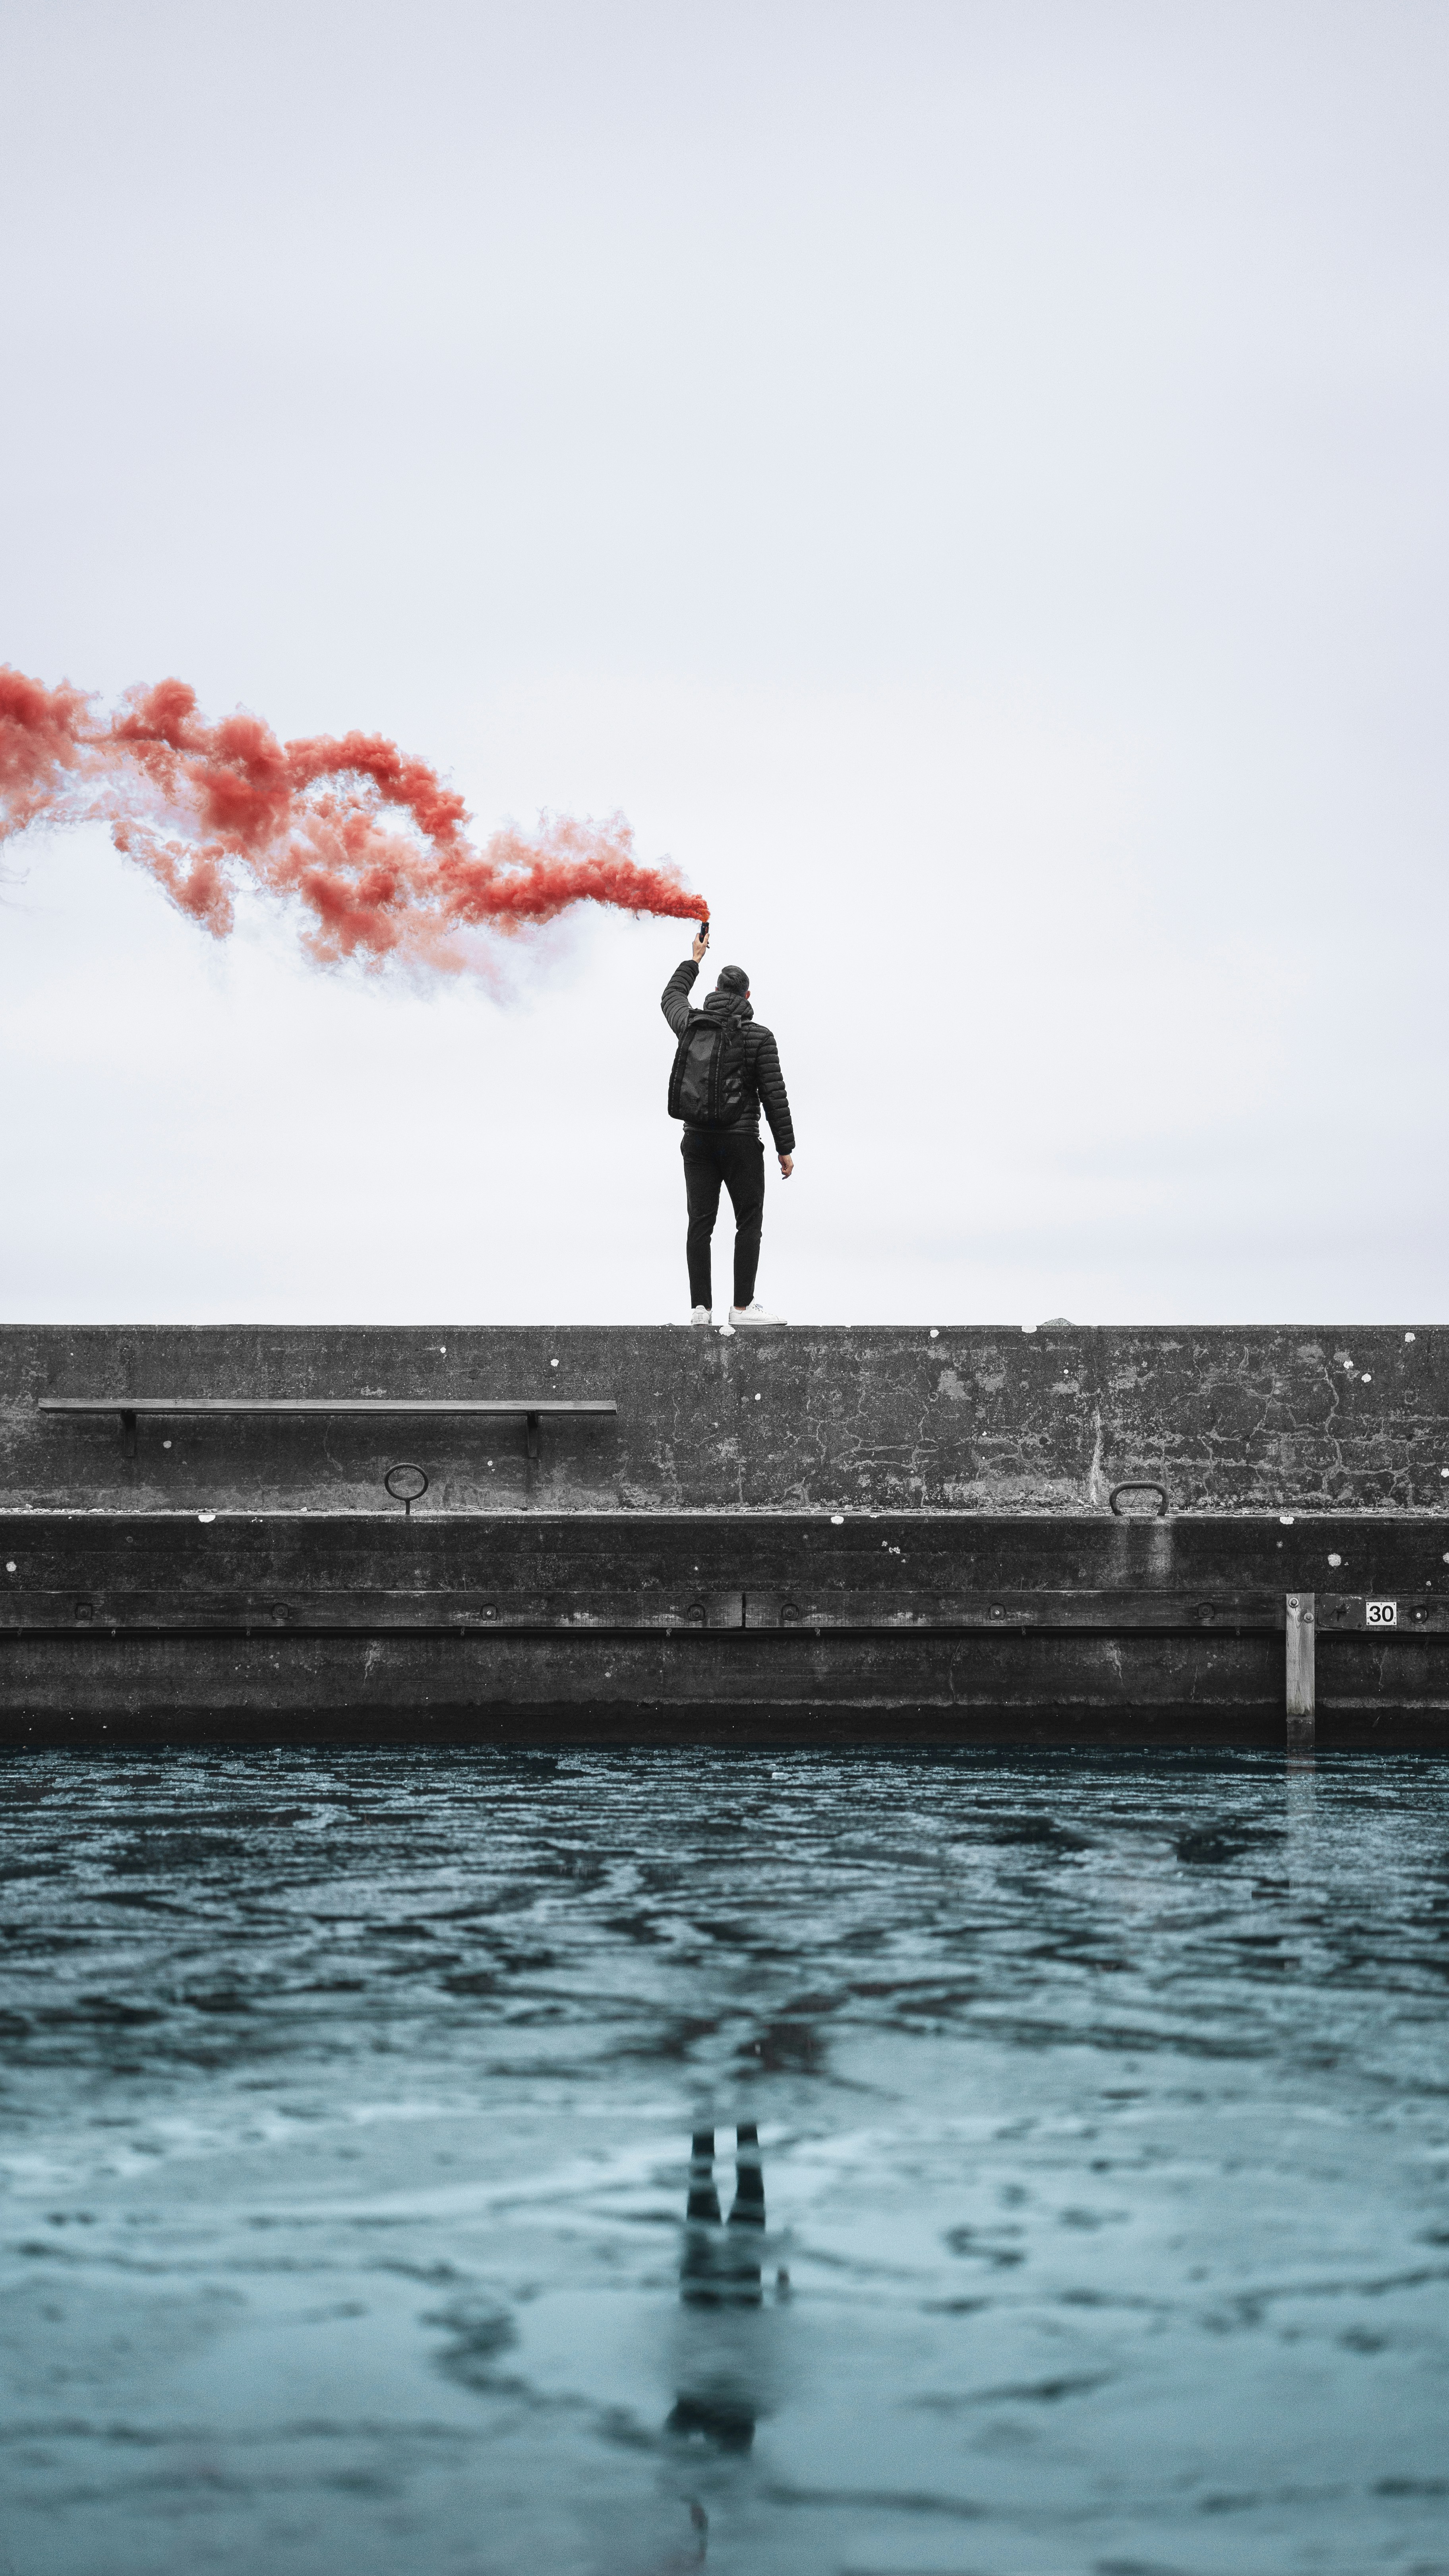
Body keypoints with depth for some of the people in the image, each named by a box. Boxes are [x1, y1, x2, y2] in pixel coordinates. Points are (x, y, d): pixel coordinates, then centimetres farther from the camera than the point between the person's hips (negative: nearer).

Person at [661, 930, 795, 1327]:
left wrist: (694, 959, 41)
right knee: (749, 1222, 1)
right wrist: (786, 1149, -2)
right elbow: (774, 1096, -8)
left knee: (700, 1223, 3)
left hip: (697, 1138, 4)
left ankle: (701, 1307, 0)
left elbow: (671, 998, 28)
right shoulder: (759, 1037, -7)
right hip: (740, 1141, -4)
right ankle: (743, 1306, -5)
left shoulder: (693, 1026, 4)